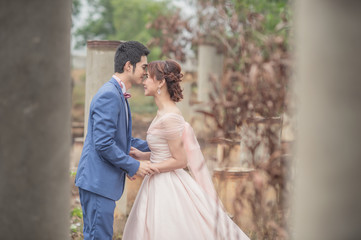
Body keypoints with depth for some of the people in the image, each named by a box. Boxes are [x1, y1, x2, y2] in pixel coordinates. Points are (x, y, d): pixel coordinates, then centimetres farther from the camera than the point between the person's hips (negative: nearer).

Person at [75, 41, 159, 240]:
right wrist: (134, 166, -13)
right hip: (98, 181, -10)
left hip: (103, 181, 10)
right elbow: (103, 144, -22)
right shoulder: (109, 96, -15)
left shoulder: (118, 95, 17)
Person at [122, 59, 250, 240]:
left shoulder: (169, 118, -20)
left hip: (168, 188, -9)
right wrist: (142, 155, 10)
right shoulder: (162, 113, 10)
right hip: (159, 185, 9)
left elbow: (180, 160, -18)